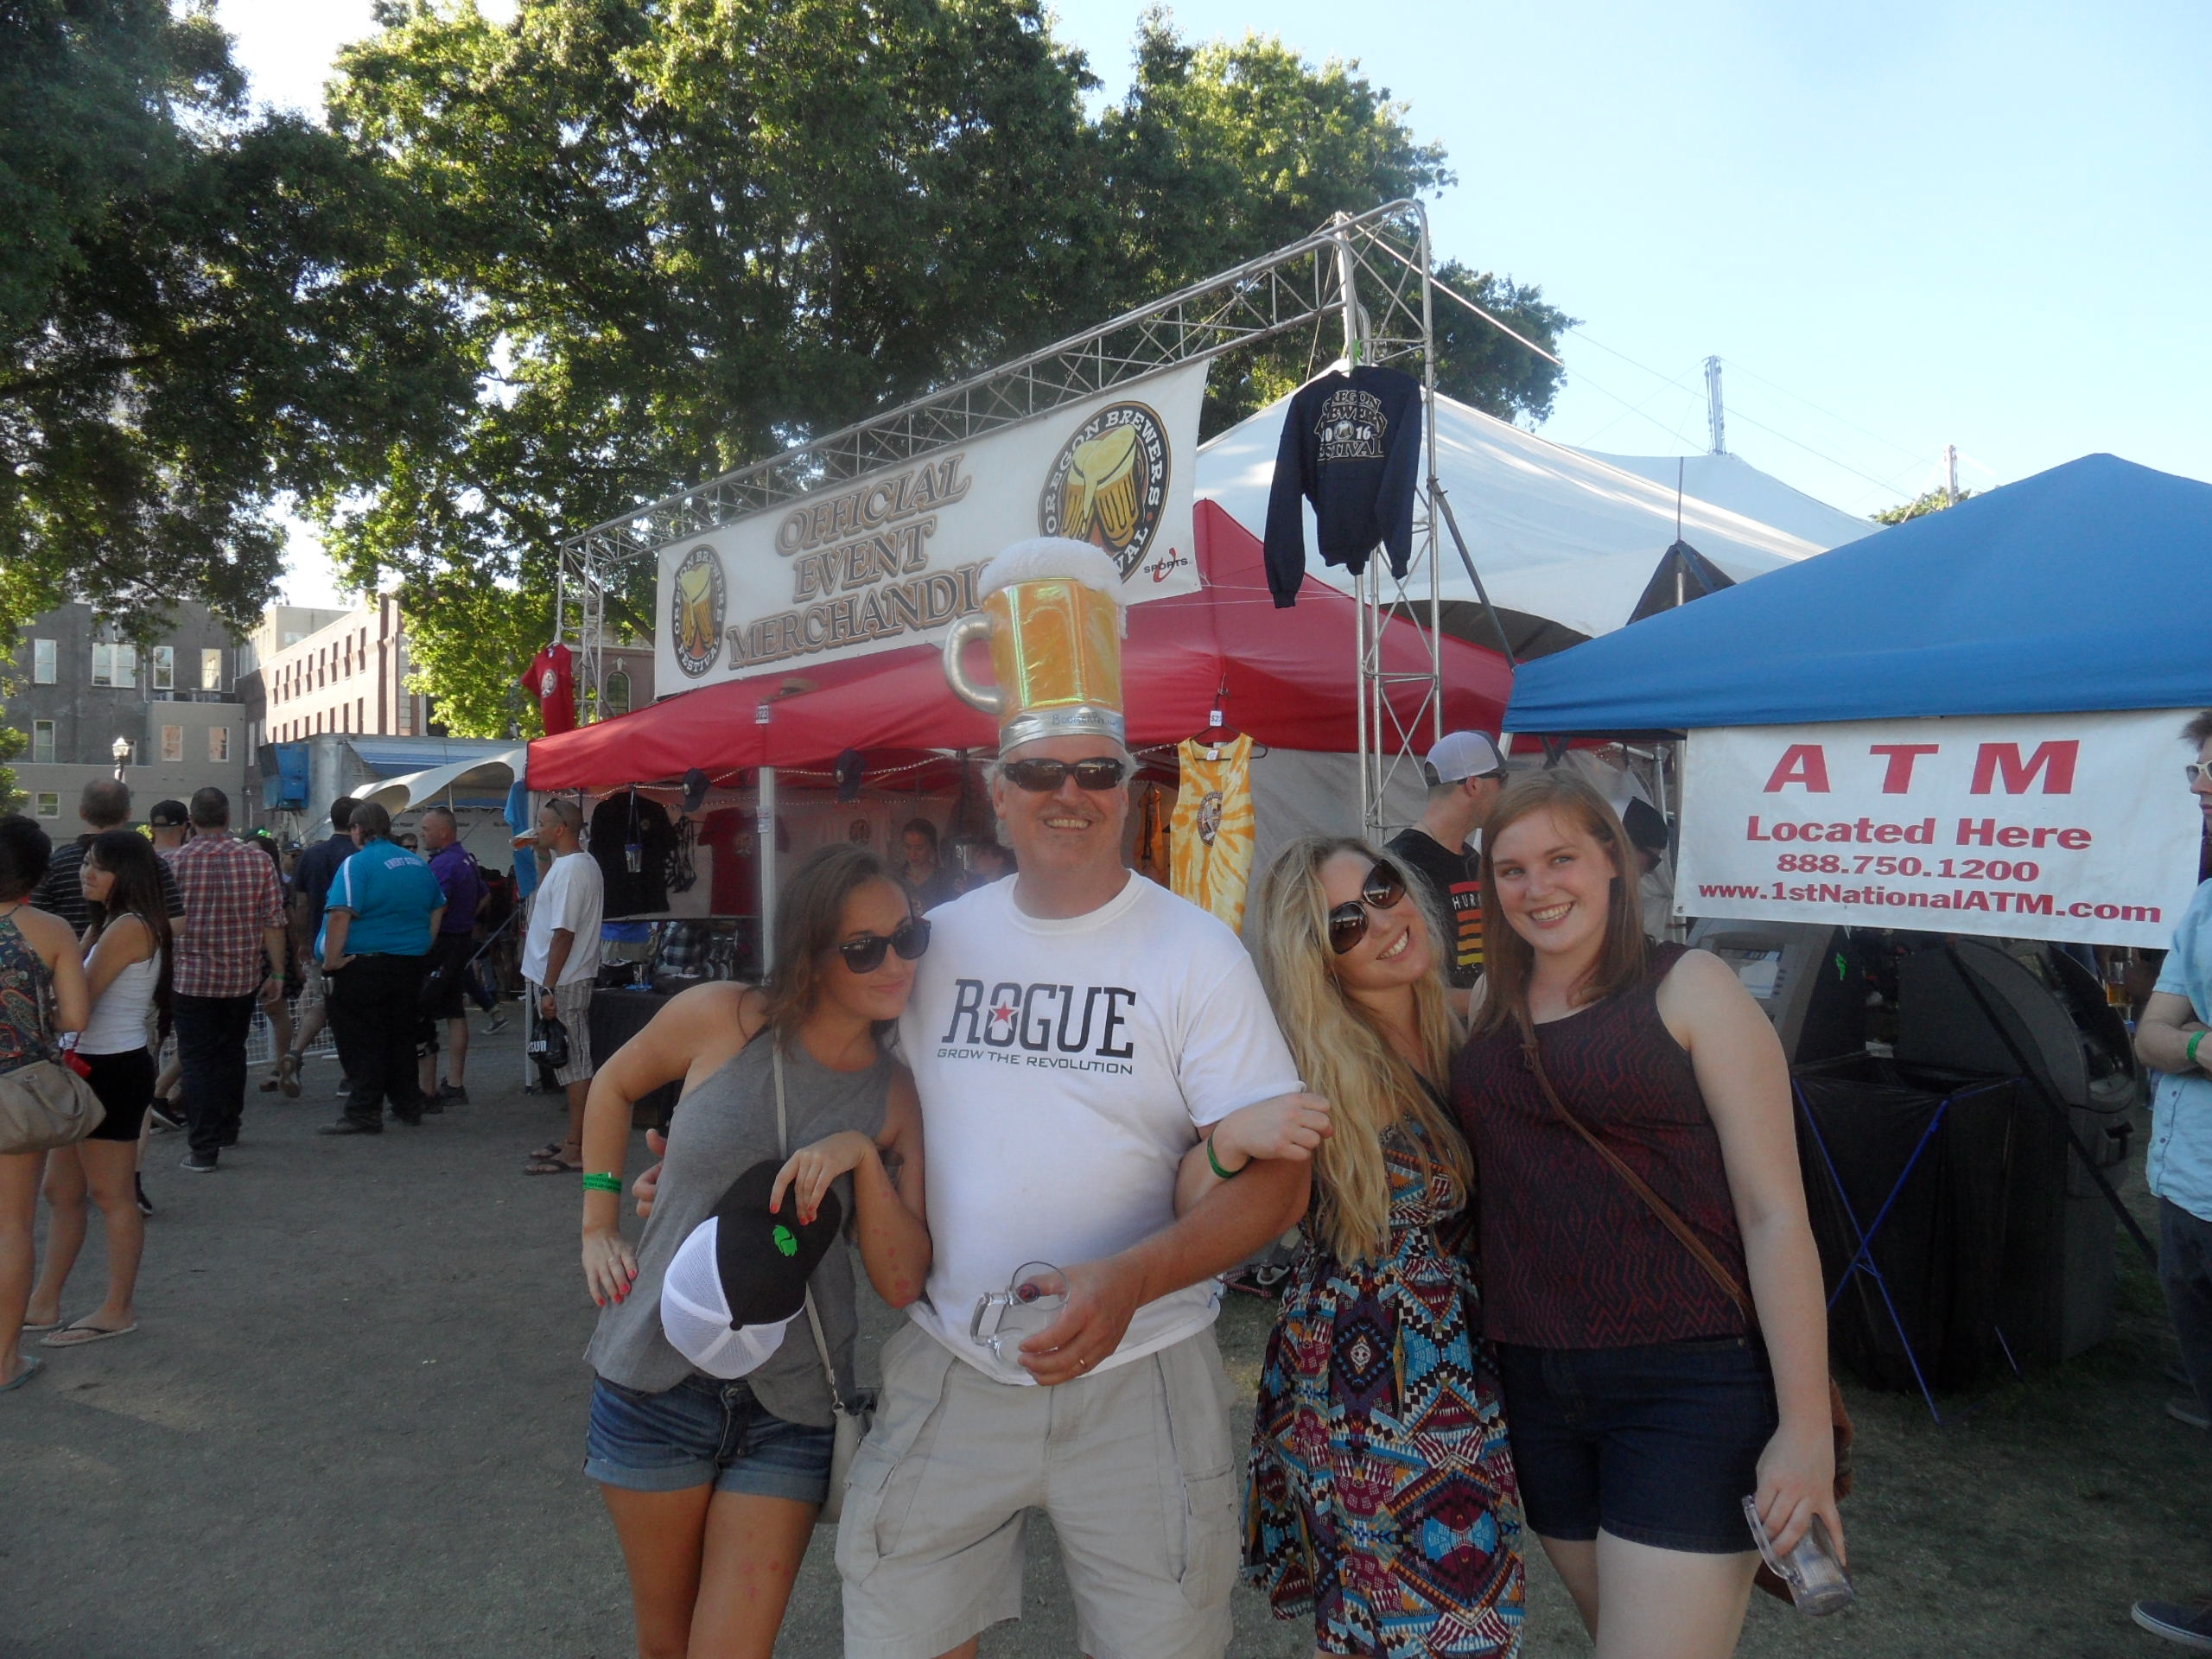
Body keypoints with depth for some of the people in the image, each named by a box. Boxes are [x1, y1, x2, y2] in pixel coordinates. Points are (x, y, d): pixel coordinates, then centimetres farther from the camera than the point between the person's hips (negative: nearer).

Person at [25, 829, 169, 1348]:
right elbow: (85, 995, 6)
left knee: (112, 1196, 2)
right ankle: (44, 1305, 27)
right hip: (92, 1068, 10)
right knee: (61, 1192, 16)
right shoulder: (109, 924, 14)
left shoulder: (128, 928, -17)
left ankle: (118, 1311, 13)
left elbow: (77, 1000, -19)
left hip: (113, 1072, -10)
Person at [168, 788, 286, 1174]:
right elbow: (274, 923, -3)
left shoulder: (172, 863, -7)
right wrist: (277, 973, 4)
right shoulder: (258, 861, -4)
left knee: (196, 1060, 3)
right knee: (232, 1051, 20)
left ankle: (205, 1149, 0)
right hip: (243, 977, 2)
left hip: (190, 978, -2)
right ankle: (228, 1128, 32)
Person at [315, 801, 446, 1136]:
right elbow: (438, 910, 20)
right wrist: (422, 948, 24)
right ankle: (409, 1106, 22)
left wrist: (331, 963, -16)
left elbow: (340, 916, -22)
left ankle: (364, 1113, 1)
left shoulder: (357, 863, -12)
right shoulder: (417, 863, 11)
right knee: (401, 1037, 16)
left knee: (363, 1042, 0)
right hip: (410, 964, 7)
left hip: (364, 967, -7)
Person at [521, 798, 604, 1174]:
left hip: (563, 985, -10)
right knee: (573, 1063, 15)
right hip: (573, 980, 10)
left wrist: (549, 988, -22)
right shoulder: (584, 865, 15)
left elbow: (564, 932, -22)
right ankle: (575, 1139, 24)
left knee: (574, 1065, -6)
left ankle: (575, 1151, -2)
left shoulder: (569, 869, -18)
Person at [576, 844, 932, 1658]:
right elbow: (614, 1084, 11)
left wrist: (864, 1157, -22)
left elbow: (902, 1282, -9)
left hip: (790, 1409, 0)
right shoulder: (721, 1019, -10)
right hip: (656, 1378, 0)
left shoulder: (899, 1097, -5)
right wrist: (598, 1226, 7)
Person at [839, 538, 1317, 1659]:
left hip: (1136, 1378, -2)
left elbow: (1277, 1181, -12)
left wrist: (1128, 1281, -26)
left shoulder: (1196, 953, -8)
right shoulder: (939, 941, 3)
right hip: (946, 1367, 3)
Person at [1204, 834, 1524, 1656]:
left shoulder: (1460, 1028, -2)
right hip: (1353, 1380, -5)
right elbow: (1191, 1216, -18)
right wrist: (1227, 1140, -37)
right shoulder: (1313, 1070, -17)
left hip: (1458, 1365, 5)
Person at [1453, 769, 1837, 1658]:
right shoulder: (1487, 1009, 8)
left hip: (1691, 1384, -5)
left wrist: (1806, 1429, -12)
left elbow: (1775, 1216, -9)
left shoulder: (1687, 986, -7)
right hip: (1535, 1385, 5)